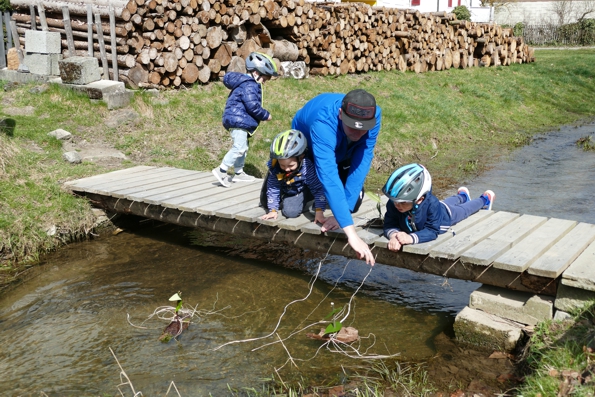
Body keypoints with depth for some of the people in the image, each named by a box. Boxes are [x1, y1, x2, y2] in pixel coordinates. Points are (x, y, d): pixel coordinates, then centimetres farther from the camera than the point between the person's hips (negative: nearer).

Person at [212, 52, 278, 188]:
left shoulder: (246, 82, 17)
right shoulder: (249, 85, -17)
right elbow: (252, 106, -23)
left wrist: (262, 115, 15)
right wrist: (266, 115, -10)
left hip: (240, 121, 12)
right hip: (238, 120, -12)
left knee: (243, 147, 18)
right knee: (239, 147, -14)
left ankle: (238, 173, 27)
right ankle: (221, 170, -10)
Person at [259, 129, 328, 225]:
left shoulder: (307, 167, -38)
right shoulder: (274, 167, -31)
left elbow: (318, 189, -33)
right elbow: (272, 189, -20)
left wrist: (319, 212, -37)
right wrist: (273, 210, -22)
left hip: (301, 191, -3)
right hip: (284, 191, 3)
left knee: (291, 211, -23)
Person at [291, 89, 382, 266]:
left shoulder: (374, 116, -35)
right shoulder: (323, 124, -49)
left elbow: (362, 163, -33)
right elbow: (329, 177, -58)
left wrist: (344, 211, -40)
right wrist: (351, 233, -64)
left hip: (342, 151, 3)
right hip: (306, 146, -3)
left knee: (354, 201, -8)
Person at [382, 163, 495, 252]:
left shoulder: (431, 204, -51)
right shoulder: (393, 204, -43)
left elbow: (432, 231, -50)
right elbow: (390, 225, -38)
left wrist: (411, 238, -68)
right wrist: (393, 235, -64)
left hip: (446, 213, -4)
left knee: (465, 209, 29)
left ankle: (484, 199, 62)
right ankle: (463, 196, 72)